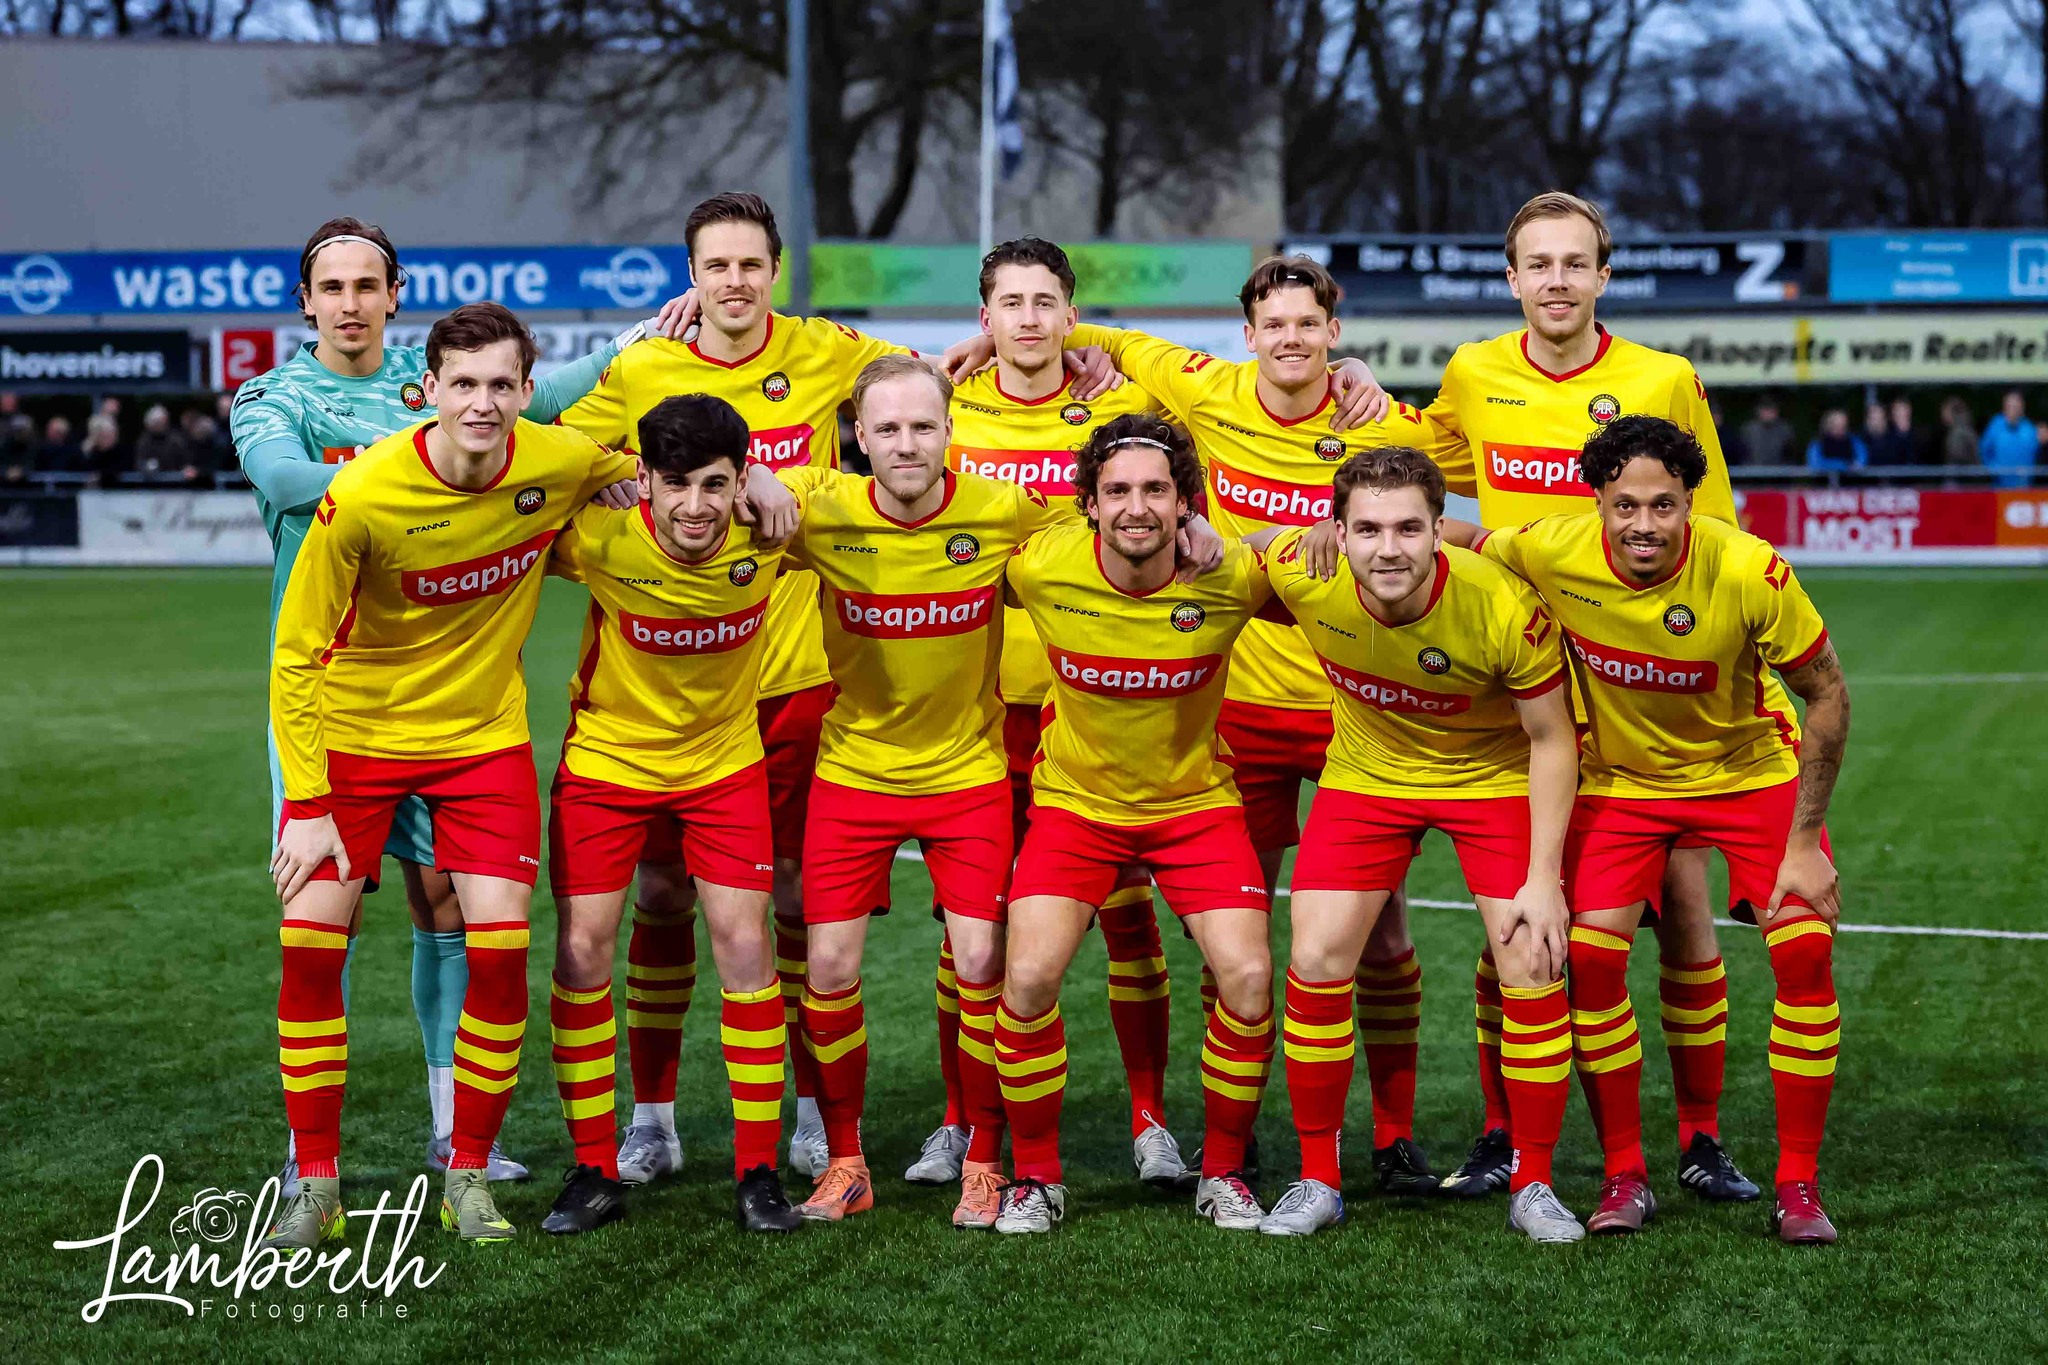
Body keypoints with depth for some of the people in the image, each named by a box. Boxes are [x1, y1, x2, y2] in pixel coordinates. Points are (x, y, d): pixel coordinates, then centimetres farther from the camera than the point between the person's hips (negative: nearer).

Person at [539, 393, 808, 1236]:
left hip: (725, 763, 1)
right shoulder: (600, 542, -26)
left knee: (744, 943, -6)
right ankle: (594, 1173, 10)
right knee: (582, 950, -3)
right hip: (605, 757, 0)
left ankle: (758, 1173, 5)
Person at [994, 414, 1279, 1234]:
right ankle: (1034, 1178, 5)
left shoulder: (1232, 576, -20)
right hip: (1074, 800, 0)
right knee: (1028, 977, -16)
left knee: (1248, 977, -14)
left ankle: (1223, 1174, 9)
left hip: (1197, 803, 0)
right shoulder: (1041, 569, -19)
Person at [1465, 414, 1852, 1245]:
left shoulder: (1749, 572, -29)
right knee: (1588, 957, -13)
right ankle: (1624, 1176, 5)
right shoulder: (1550, 553, -24)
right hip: (1618, 778, 2)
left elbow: (1827, 693, -16)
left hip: (1752, 770, -1)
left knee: (1804, 950, -15)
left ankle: (1799, 1185, 0)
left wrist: (1803, 843, -16)